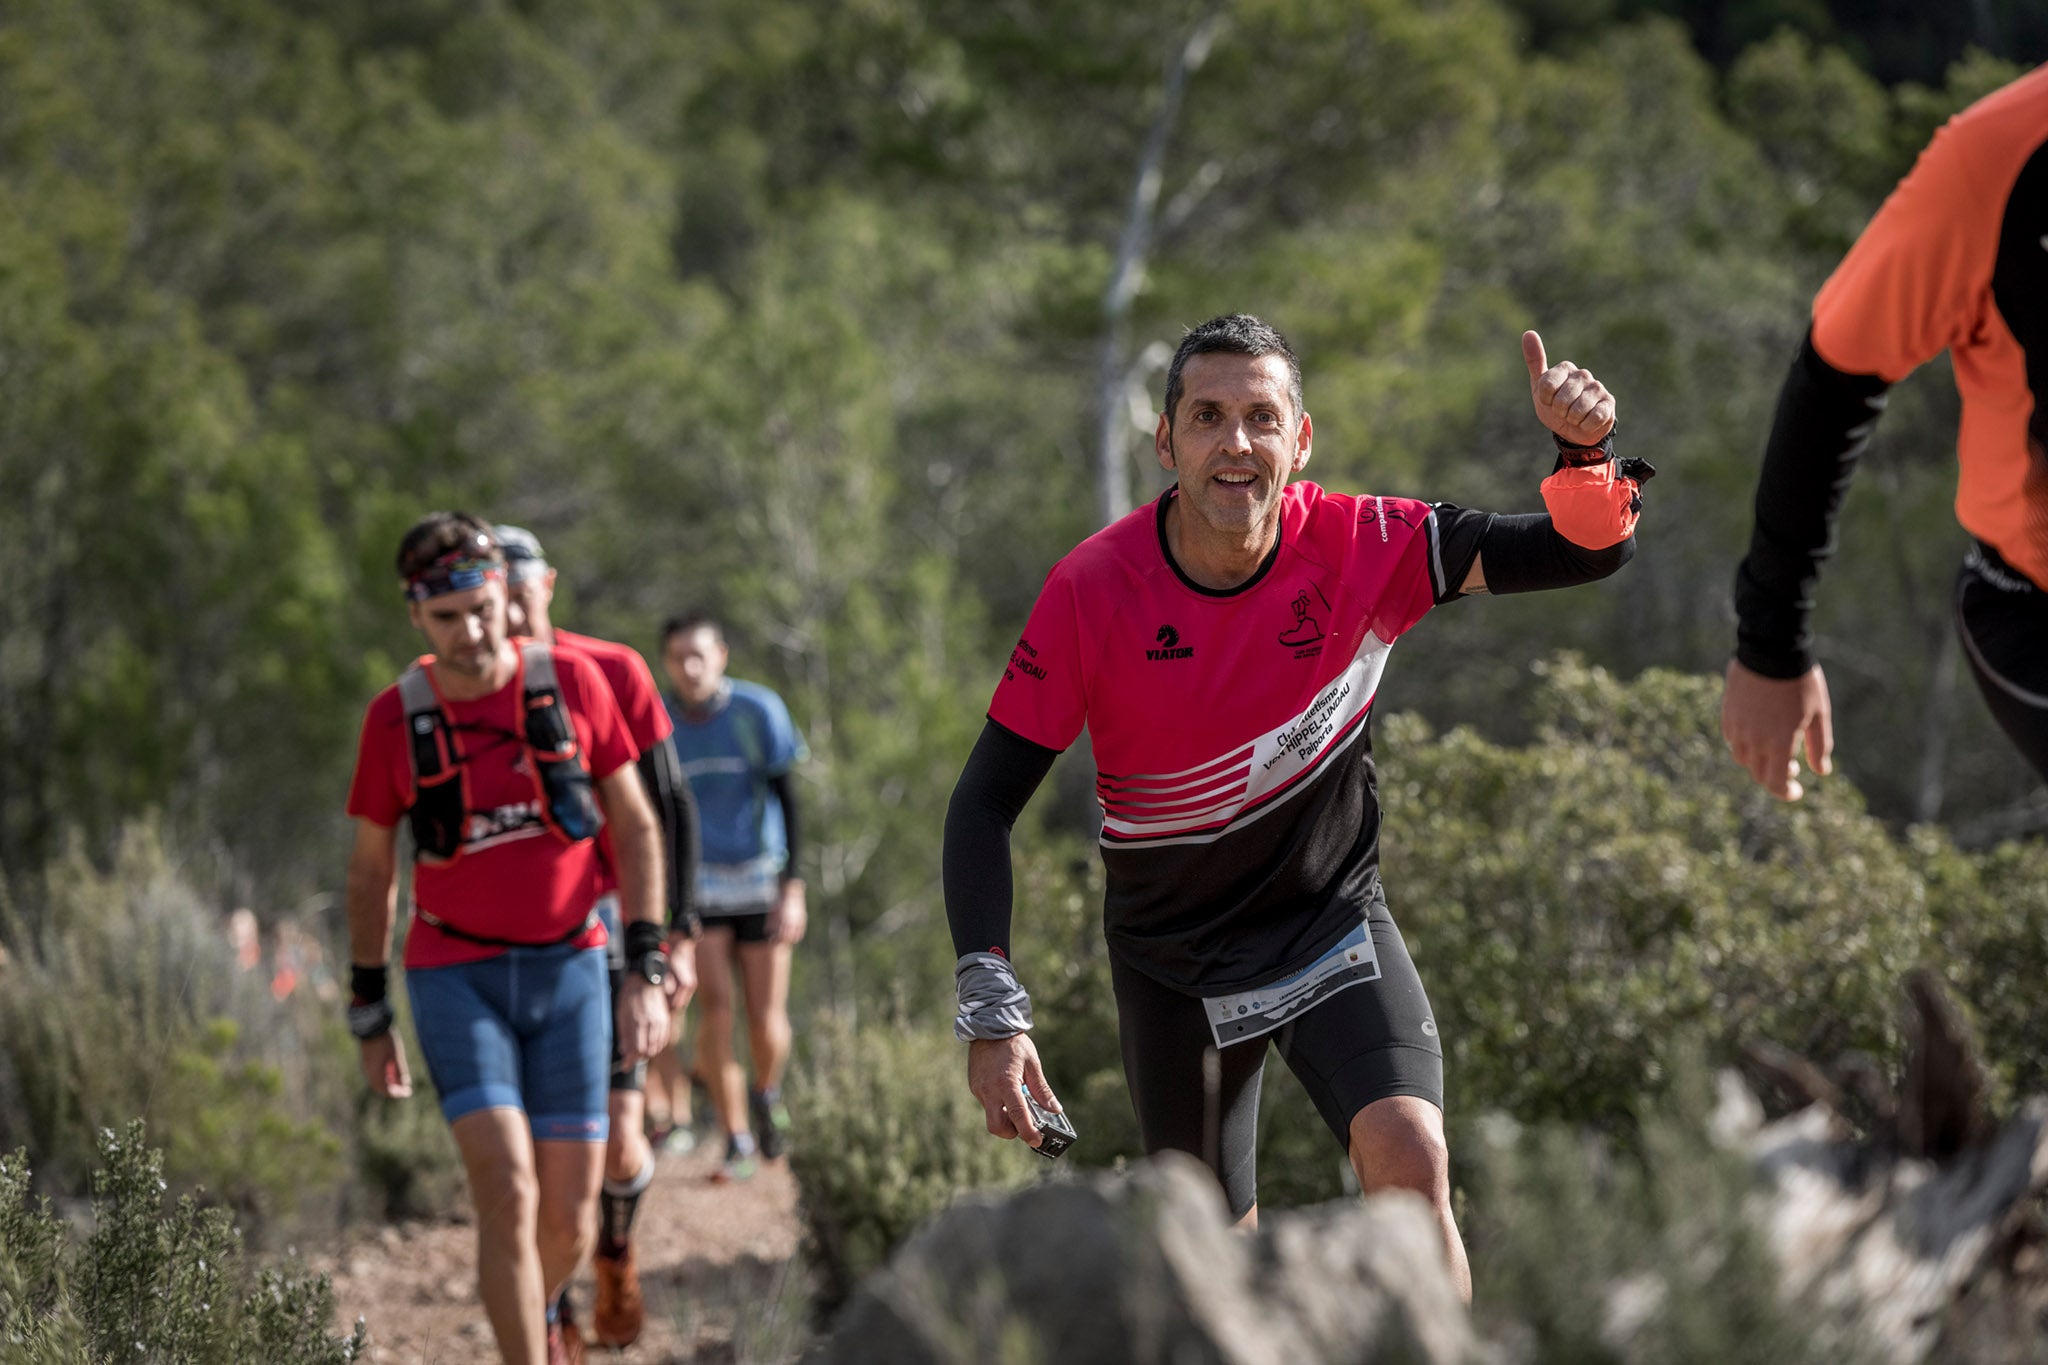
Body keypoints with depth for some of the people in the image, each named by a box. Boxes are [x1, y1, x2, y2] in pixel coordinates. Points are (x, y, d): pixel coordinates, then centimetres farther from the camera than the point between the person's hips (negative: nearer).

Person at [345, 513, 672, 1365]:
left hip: (569, 970, 1)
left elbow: (636, 828, 2)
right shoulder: (395, 719, -6)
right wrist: (369, 1015, 9)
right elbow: (370, 870, 6)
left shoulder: (572, 684, -6)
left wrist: (647, 972, -5)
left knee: (569, 1219, 4)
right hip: (457, 976, -1)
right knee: (507, 1195, -19)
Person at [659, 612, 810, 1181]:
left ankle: (766, 1092, 31)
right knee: (714, 1006, -13)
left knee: (767, 1023, -3)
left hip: (759, 881, -1)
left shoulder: (758, 710, -8)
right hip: (695, 884, 1)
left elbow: (786, 800, -5)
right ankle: (737, 1142, -4)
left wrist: (792, 888, -11)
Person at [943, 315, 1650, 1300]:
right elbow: (986, 802, -13)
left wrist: (1586, 452, -38)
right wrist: (991, 1009, -23)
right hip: (1171, 957, 0)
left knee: (1411, 1160, -26)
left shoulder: (1360, 547, -15)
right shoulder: (1091, 591, -18)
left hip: (1331, 921, 0)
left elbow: (1585, 550, -14)